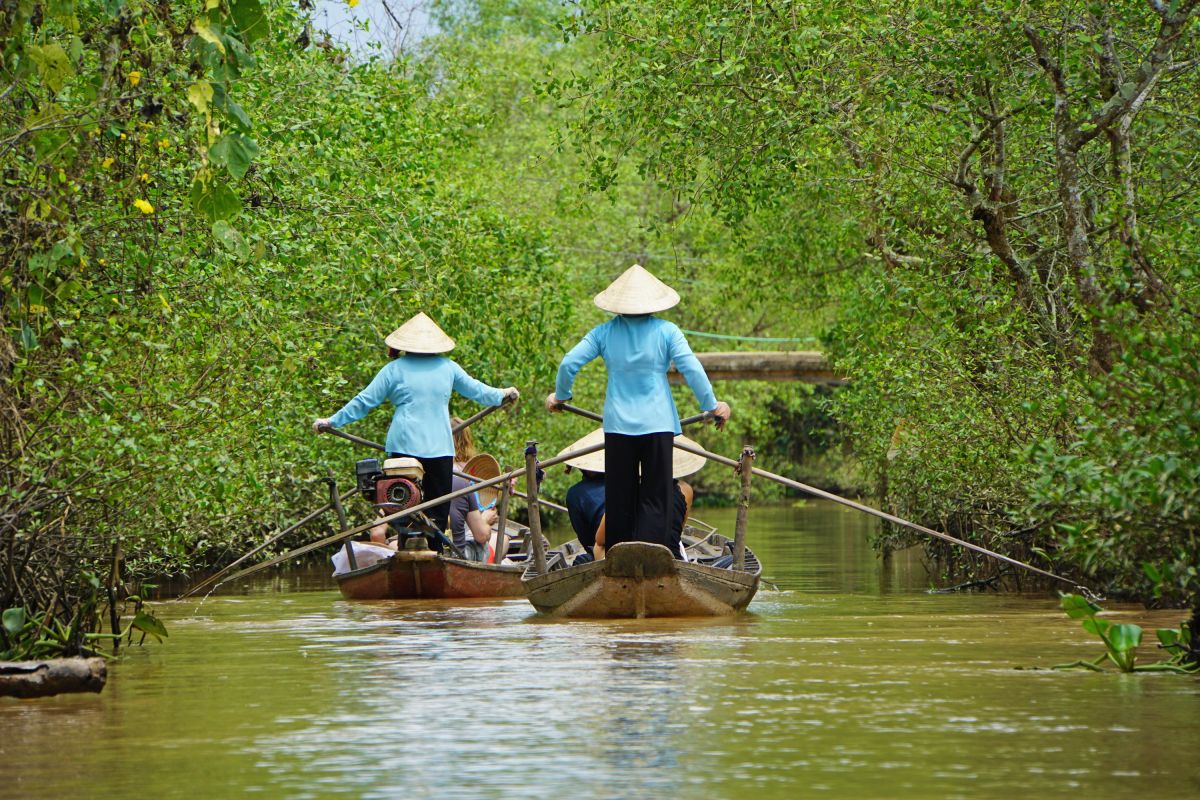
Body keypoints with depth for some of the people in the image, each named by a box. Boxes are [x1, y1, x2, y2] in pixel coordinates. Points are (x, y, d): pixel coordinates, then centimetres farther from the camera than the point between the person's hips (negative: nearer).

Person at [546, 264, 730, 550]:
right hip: (657, 424, -2)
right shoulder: (666, 331, -2)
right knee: (655, 498, 0)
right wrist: (712, 406, 4)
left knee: (620, 498, 10)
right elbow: (692, 369, -7)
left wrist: (560, 396, 21)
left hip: (617, 424, 2)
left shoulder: (604, 333, 4)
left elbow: (568, 363, 2)